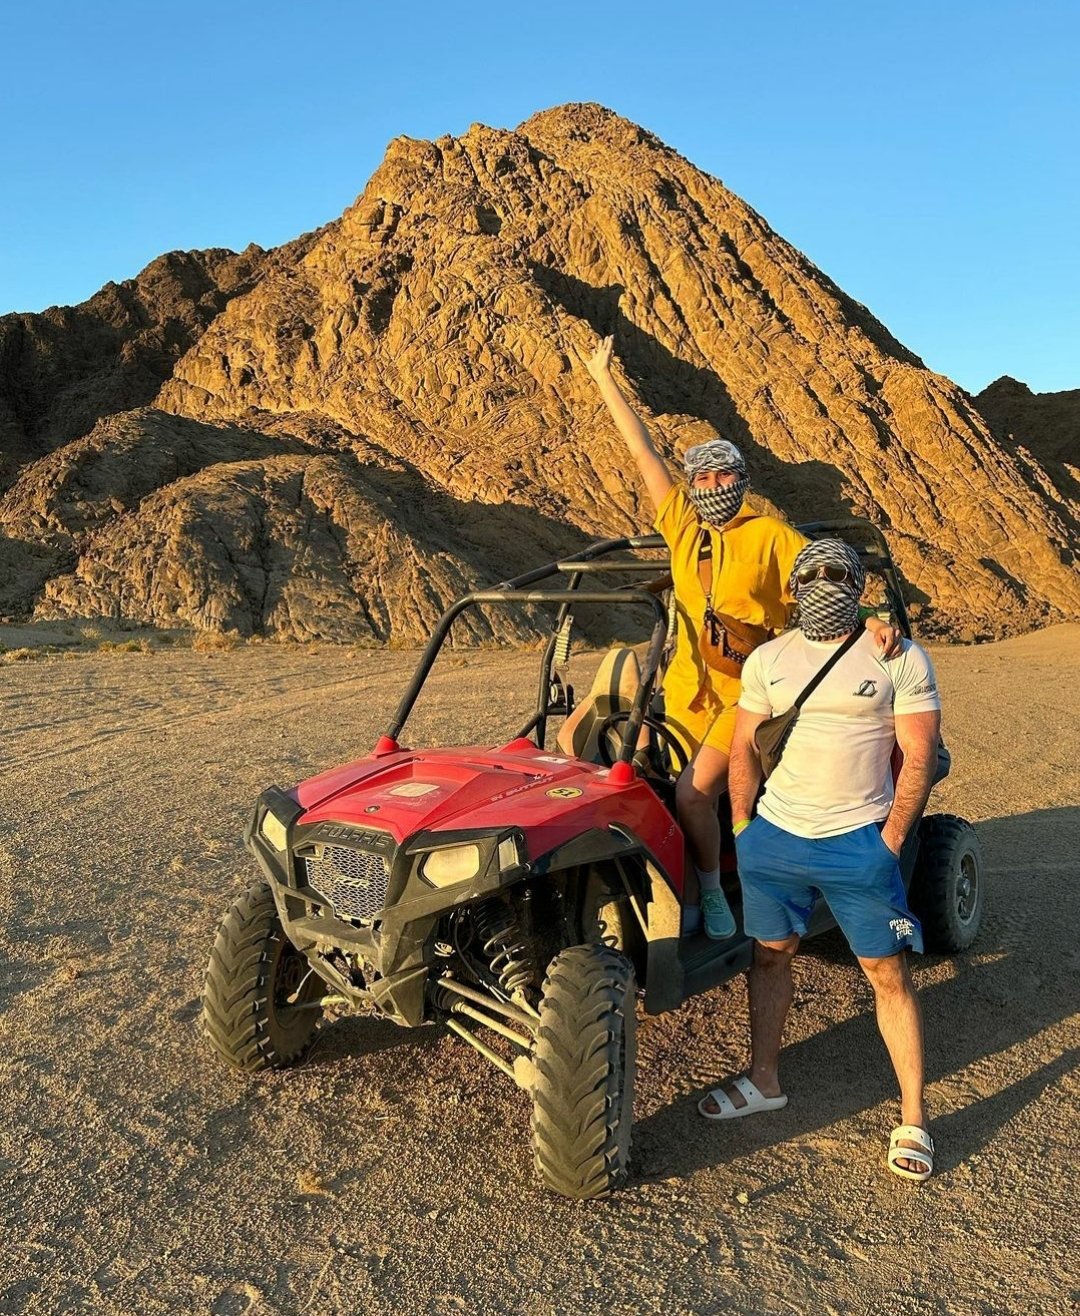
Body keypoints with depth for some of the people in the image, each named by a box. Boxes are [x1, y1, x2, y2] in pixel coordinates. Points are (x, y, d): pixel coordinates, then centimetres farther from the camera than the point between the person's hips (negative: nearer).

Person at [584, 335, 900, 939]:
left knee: (696, 791, -18)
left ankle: (712, 891, 6)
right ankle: (688, 893, 21)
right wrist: (605, 378, 17)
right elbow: (643, 450, 12)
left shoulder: (771, 535, -2)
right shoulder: (683, 525, 8)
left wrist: (874, 618, -29)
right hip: (688, 686, 4)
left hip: (748, 690, -4)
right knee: (678, 793, 2)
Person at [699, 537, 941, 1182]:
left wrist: (890, 841, -10)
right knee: (770, 956, 13)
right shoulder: (767, 659, 7)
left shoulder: (901, 658, -3)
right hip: (774, 837, 4)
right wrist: (744, 831, 4)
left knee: (889, 973, 2)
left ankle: (914, 1118, 15)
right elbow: (745, 748, 10)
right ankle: (764, 1080, 31)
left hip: (860, 840, -3)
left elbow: (919, 756, -5)